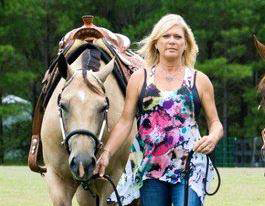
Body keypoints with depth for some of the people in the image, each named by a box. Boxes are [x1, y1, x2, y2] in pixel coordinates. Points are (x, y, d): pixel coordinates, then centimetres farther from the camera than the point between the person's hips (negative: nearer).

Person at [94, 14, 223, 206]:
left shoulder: (200, 80, 8)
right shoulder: (139, 79, 9)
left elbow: (215, 123, 10)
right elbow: (125, 122, 7)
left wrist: (213, 138, -13)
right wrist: (106, 153, -5)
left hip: (190, 168, -2)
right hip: (150, 168, 2)